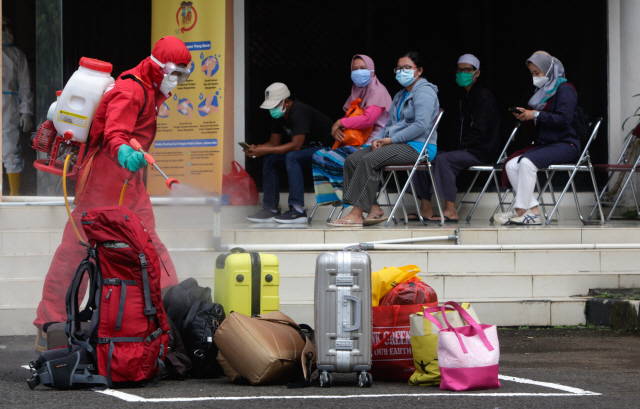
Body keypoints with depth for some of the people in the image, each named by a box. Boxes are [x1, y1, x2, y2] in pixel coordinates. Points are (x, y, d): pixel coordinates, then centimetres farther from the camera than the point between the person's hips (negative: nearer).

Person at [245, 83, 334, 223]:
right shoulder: (279, 115, 5)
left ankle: (297, 210, -36)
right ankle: (270, 209, 0)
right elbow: (274, 142, 9)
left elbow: (296, 145, -30)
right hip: (308, 151, 10)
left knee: (292, 157, -33)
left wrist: (265, 151, -28)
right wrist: (256, 149, -12)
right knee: (269, 161, 2)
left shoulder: (298, 112, -24)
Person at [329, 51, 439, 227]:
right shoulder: (400, 96, 25)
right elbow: (390, 124, 24)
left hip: (418, 146, -10)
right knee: (352, 159, -7)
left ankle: (356, 214, -31)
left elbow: (421, 125, -19)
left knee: (369, 160, -28)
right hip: (399, 144, 10)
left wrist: (391, 140, -18)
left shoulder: (424, 92, -6)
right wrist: (378, 139, 1)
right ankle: (373, 209, -16)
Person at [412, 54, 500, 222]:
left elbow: (479, 133, -18)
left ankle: (450, 210, -33)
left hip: (481, 152, -9)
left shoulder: (484, 98, -10)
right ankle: (426, 209, -7)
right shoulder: (463, 97, 18)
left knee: (444, 159, -31)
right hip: (466, 149, 9)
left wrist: (458, 145, -18)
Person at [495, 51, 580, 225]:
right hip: (544, 144, 9)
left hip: (565, 145, -9)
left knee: (527, 162, -31)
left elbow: (564, 120, -19)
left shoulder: (565, 89, -6)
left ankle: (520, 210, -25)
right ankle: (533, 211, -19)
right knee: (511, 165, -14)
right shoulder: (543, 90, 21)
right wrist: (525, 116, 4)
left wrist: (536, 115, -18)